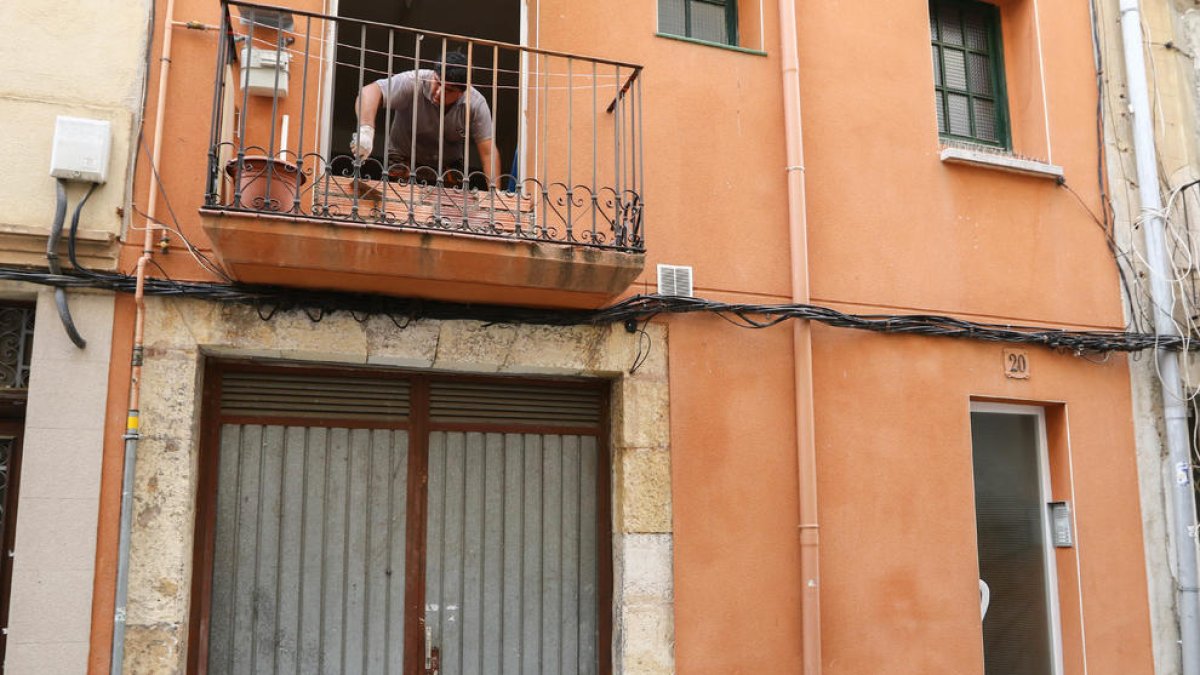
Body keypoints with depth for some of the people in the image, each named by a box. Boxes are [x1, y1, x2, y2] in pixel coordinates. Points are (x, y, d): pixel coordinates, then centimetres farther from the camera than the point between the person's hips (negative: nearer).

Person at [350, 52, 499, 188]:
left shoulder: (476, 103, -19)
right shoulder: (414, 82, -26)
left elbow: (488, 152, -18)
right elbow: (370, 91, -36)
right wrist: (365, 131, -53)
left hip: (449, 168, 2)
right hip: (404, 159, -1)